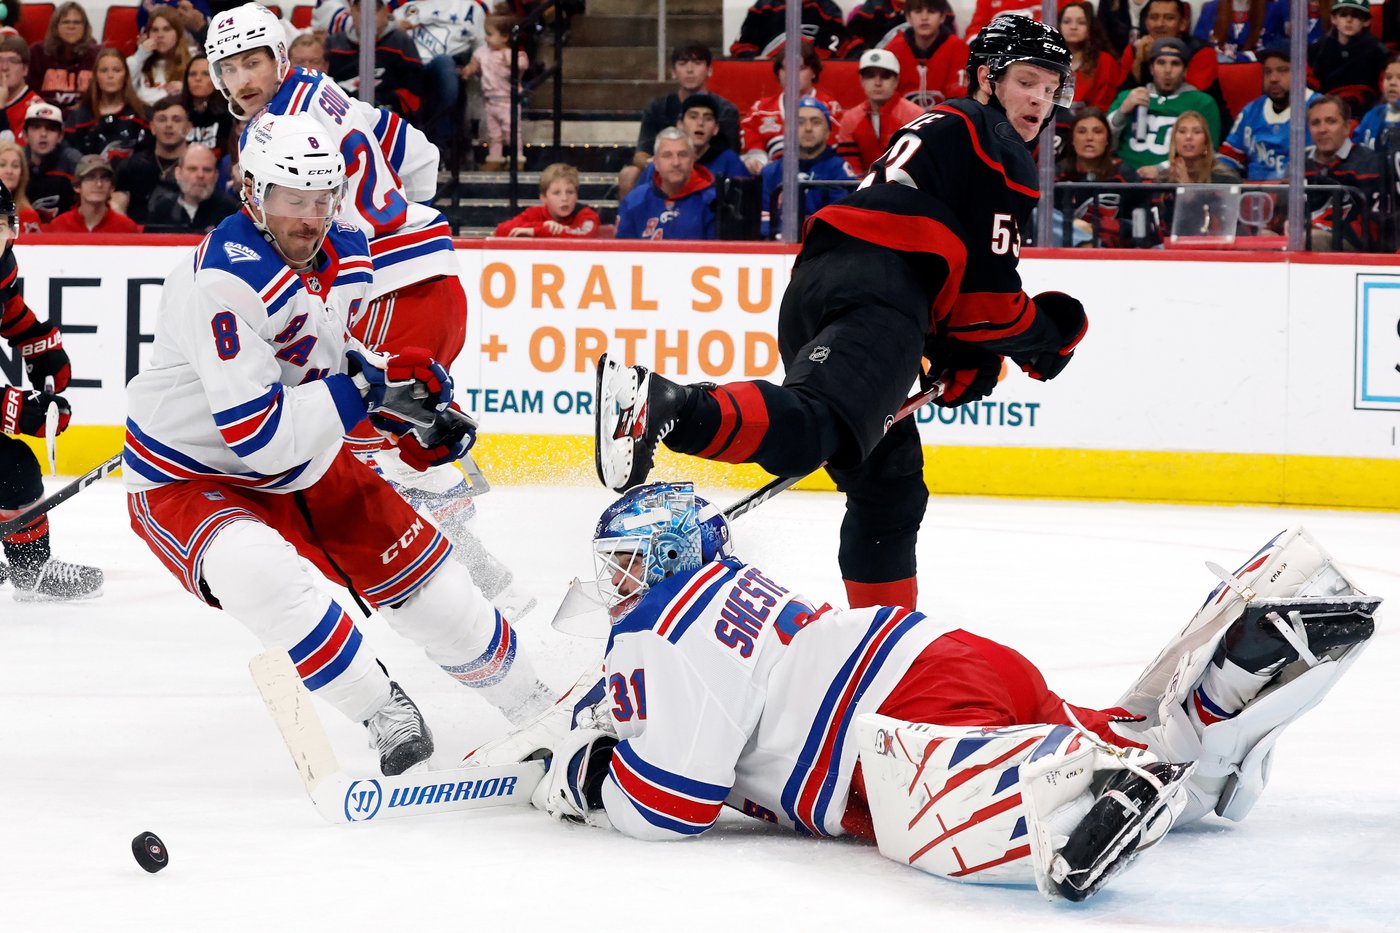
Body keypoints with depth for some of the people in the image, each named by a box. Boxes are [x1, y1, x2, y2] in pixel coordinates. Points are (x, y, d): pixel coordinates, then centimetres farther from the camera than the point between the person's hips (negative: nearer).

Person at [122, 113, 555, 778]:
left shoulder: (347, 255, -5)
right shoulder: (225, 281, -32)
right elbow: (260, 438, -35)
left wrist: (405, 417, 2)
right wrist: (366, 386, -31)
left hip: (305, 459, 8)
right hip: (191, 481, -8)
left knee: (417, 566, 8)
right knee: (257, 573, -36)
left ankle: (534, 706, 31)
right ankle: (386, 715, -20)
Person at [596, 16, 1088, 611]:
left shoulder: (942, 129, 36)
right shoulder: (996, 145, 7)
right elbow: (986, 283, -1)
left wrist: (959, 352, 25)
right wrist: (1047, 332, 15)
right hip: (872, 297, -10)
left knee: (889, 483, 18)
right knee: (812, 427, -33)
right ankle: (666, 409, -55)